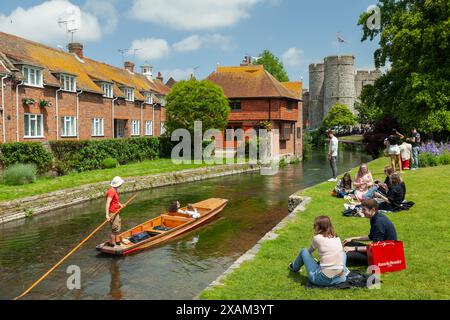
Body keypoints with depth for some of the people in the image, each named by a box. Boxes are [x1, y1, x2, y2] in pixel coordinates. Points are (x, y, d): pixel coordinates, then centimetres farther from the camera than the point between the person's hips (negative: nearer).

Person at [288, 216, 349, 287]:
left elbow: (310, 251, 12)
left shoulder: (317, 238, -7)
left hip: (323, 280, -4)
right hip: (340, 278, 4)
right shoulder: (337, 238, 5)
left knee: (304, 251, 18)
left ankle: (295, 268, 42)